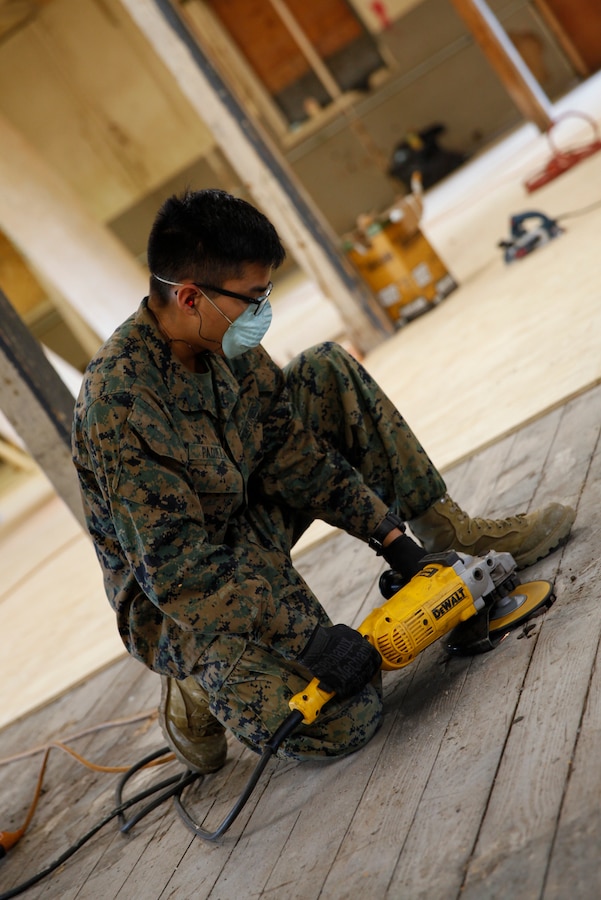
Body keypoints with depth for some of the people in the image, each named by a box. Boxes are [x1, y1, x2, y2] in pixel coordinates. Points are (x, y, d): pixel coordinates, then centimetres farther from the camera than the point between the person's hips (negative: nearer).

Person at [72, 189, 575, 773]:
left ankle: (449, 531, 8)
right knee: (339, 723, -28)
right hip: (179, 600, -8)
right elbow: (174, 571, -30)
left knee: (327, 372, 1)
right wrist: (307, 637, -31)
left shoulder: (224, 341, -7)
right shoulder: (119, 403, -32)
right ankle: (203, 687, 0)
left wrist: (391, 537, -5)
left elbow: (292, 452, 0)